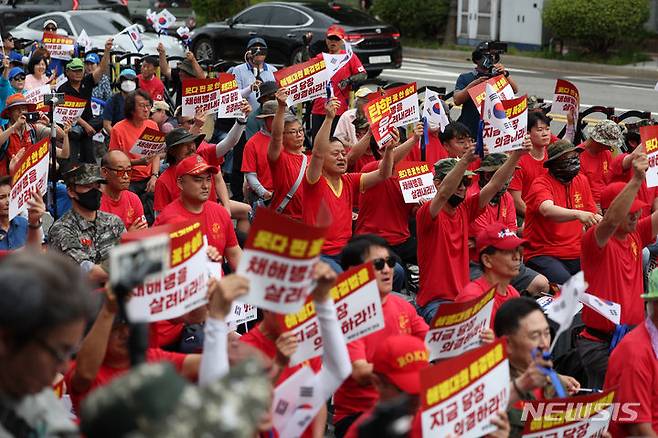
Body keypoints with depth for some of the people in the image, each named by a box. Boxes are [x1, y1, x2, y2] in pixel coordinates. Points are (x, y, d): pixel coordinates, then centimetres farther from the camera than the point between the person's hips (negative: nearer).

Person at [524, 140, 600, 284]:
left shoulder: (581, 180, 12)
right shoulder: (541, 184, -8)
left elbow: (592, 215, 18)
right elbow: (548, 211, -29)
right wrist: (577, 214, -45)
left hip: (576, 254, 6)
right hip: (543, 254, -6)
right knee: (566, 283, -32)